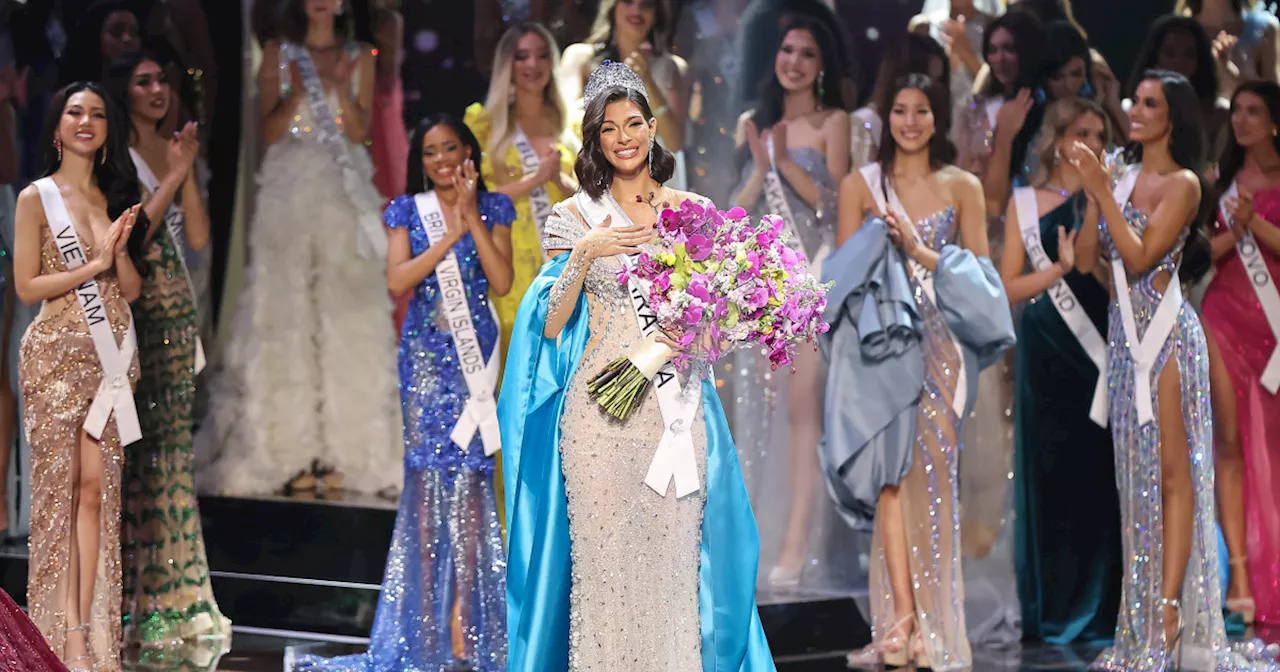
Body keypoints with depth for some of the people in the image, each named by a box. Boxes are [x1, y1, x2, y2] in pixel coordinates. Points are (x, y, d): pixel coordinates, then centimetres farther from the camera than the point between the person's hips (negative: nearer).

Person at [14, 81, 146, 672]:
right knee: (59, 488, -4)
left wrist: (122, 253, -7)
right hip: (57, 355, -4)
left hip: (110, 357, 5)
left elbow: (132, 290, 12)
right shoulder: (37, 197, 0)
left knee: (97, 489, 1)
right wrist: (95, 264, -12)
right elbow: (26, 287, -7)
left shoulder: (116, 198, 15)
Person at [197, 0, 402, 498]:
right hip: (289, 192, -1)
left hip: (344, 195, 1)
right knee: (285, 312, -7)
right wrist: (300, 90, -14)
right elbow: (270, 131, 1)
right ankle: (290, 452, -7)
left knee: (347, 313, -5)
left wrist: (339, 87, -13)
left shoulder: (359, 59, 11)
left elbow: (360, 131, 2)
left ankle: (341, 451, -3)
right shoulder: (279, 55, 8)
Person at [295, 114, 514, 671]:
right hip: (426, 355, 0)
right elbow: (397, 280, -7)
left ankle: (463, 622, -2)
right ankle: (429, 624, 0)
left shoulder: (492, 209, 7)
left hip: (475, 354, 0)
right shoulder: (408, 212, 7)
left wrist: (473, 219, -10)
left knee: (470, 479, -5)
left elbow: (501, 281, -5)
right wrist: (450, 235, -11)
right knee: (427, 477, -4)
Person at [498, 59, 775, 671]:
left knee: (674, 549, 1)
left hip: (675, 406, 2)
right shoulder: (576, 217, 3)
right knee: (604, 550, -2)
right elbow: (550, 327, -3)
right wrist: (584, 254, -14)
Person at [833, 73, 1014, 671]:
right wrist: (881, 239, -12)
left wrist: (920, 251, -8)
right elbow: (844, 269, 6)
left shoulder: (963, 188, 9)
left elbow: (981, 275, 4)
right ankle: (904, 616, -14)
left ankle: (912, 622, -4)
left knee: (930, 473, -8)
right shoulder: (860, 186, 9)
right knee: (892, 470, -11)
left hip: (940, 342, 0)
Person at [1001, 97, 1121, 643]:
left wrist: (1096, 198, -11)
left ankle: (1097, 609, 5)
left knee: (1099, 472, -2)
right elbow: (1011, 287, 2)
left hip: (1099, 346, 0)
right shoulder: (1025, 202, 8)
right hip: (1046, 352, 0)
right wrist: (1061, 267, -11)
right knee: (1049, 474, 0)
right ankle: (1051, 611, 8)